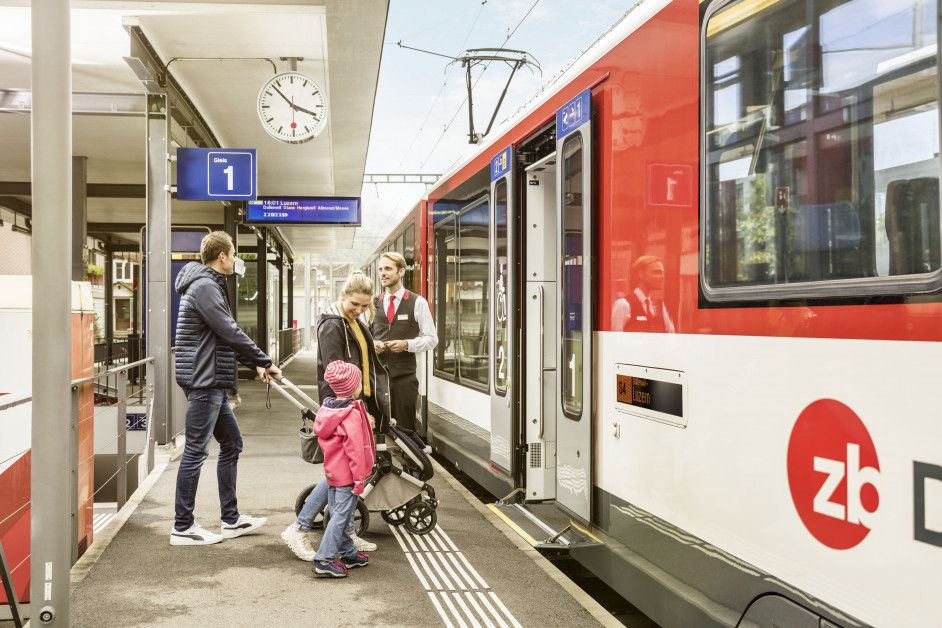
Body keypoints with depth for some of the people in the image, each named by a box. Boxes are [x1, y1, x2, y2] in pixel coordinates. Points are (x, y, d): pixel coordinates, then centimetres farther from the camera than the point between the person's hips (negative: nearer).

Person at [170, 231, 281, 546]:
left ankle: (230, 520, 22)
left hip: (212, 382, 11)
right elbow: (231, 333, -20)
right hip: (203, 381, -11)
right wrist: (265, 361, -12)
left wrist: (254, 364, 13)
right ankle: (183, 527, 4)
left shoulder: (210, 285, 18)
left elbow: (225, 337, 20)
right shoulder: (204, 287, -14)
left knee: (231, 444, 15)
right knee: (195, 452, -4)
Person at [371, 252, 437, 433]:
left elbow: (431, 339, 1)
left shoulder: (417, 303, 0)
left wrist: (407, 344, -15)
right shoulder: (373, 304, 11)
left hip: (404, 375, -3)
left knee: (404, 428, 0)